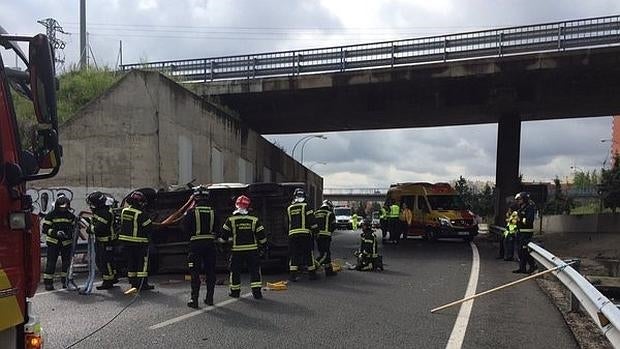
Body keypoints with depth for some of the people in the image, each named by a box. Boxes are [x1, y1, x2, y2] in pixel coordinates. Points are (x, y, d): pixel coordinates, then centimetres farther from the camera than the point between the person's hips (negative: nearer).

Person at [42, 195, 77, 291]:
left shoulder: (70, 216, 5)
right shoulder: (51, 215, -5)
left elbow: (74, 227, 13)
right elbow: (45, 228, -8)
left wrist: (71, 233, -10)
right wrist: (56, 233, -22)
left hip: (66, 242, 3)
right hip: (53, 242, -3)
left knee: (66, 262, 5)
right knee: (51, 262, -3)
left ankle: (65, 281, 17)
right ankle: (48, 282, 5)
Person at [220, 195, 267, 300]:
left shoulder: (231, 220, -4)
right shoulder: (254, 220, -2)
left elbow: (224, 235, 1)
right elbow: (261, 235, 2)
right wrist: (264, 245, 16)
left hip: (236, 250, 0)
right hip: (252, 250, 0)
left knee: (235, 271, 12)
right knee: (255, 270, 6)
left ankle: (235, 291, 20)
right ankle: (256, 291, 1)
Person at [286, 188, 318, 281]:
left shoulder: (289, 209, 10)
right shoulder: (306, 207, -3)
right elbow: (312, 221, -6)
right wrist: (315, 231, 2)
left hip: (292, 234, 3)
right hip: (305, 234, -3)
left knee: (293, 255, 6)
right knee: (308, 254, 6)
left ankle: (293, 275, 2)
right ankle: (312, 274, 11)